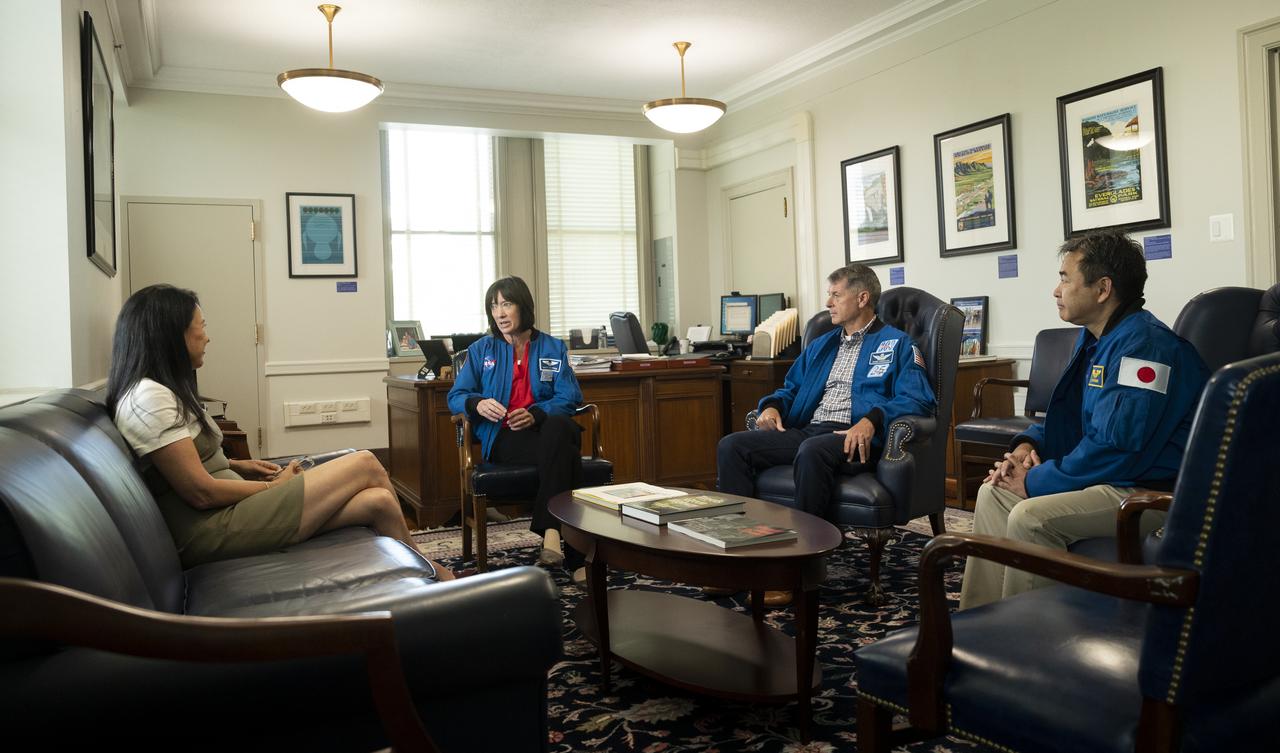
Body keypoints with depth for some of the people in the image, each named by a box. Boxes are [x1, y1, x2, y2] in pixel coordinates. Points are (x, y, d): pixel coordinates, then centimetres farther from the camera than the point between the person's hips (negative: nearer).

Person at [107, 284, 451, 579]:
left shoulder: (163, 390, 16)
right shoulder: (148, 398, -16)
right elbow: (201, 492, -18)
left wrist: (237, 466, 8)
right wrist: (274, 485, -5)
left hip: (226, 511, 10)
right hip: (211, 531, -10)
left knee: (377, 501, -8)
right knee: (366, 466, -10)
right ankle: (432, 573, 8)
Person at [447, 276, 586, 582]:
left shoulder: (553, 348, 14)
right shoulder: (481, 350, 15)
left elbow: (570, 398, 2)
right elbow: (456, 396, 11)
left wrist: (535, 414, -19)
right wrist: (478, 403, -15)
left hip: (547, 429, 2)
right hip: (503, 439, -1)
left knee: (560, 427, -40)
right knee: (564, 452, -36)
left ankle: (549, 529, -39)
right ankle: (577, 557, -37)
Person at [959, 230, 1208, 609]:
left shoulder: (1144, 344, -21)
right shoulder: (1094, 337, 12)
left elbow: (1117, 448, -27)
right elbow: (1068, 418, 23)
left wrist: (1035, 482, -17)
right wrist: (1028, 444, 2)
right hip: (1110, 478, 11)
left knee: (1030, 516, -28)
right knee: (994, 492, 8)